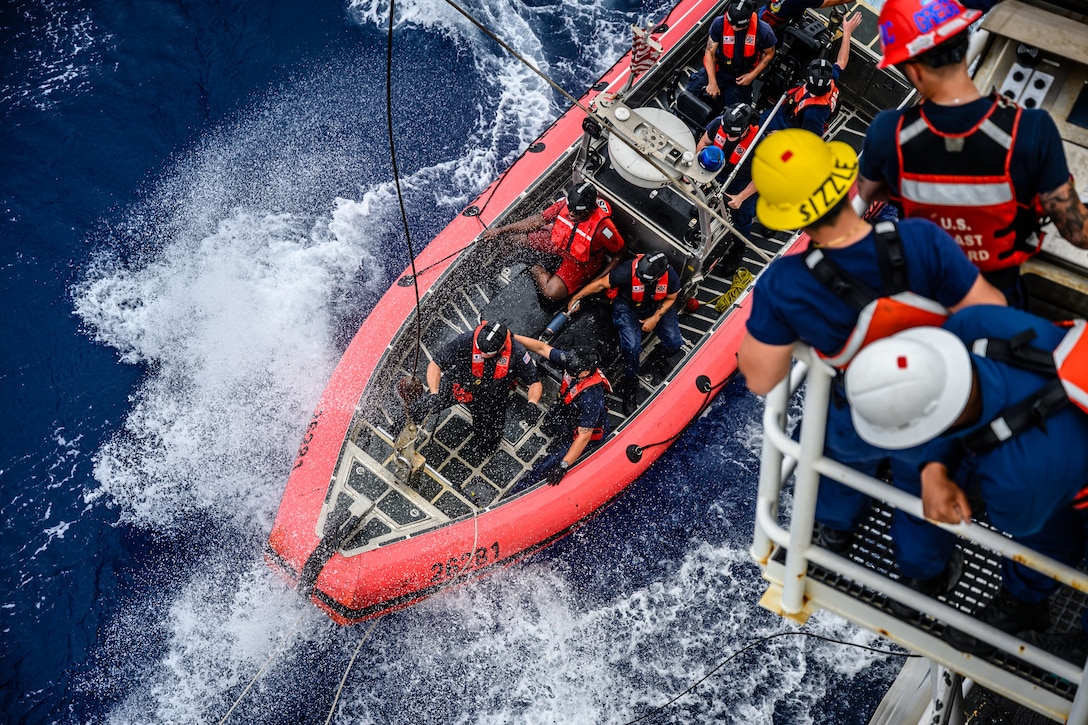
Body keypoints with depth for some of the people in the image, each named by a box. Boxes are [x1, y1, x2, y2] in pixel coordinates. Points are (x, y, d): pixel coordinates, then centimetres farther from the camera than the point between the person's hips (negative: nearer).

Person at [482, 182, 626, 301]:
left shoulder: (603, 227, -36)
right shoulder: (565, 204, -23)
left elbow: (619, 255, -19)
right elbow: (538, 220, -9)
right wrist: (500, 230, -7)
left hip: (581, 260, -4)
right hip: (558, 241, 4)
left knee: (552, 292, -27)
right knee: (513, 236, -9)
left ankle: (535, 269, 1)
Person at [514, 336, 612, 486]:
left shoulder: (591, 397, -42)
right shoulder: (573, 361, -24)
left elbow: (584, 436, -36)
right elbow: (542, 348, -11)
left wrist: (563, 466, -34)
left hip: (591, 434, -8)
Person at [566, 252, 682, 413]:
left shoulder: (671, 277, -28)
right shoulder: (627, 271, -36)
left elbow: (670, 299, -6)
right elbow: (601, 283, -19)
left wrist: (655, 318, -16)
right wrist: (577, 297, -16)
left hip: (658, 307, 3)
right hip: (628, 306, -2)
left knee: (674, 343, -14)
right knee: (632, 347, -23)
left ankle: (659, 358, 23)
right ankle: (629, 390, -3)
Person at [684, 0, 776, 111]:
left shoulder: (763, 30, -22)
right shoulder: (719, 23, -21)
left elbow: (769, 53, -2)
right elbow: (710, 52, -13)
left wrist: (752, 75, -12)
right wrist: (712, 82, -17)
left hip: (741, 78, 0)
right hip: (718, 70, 0)